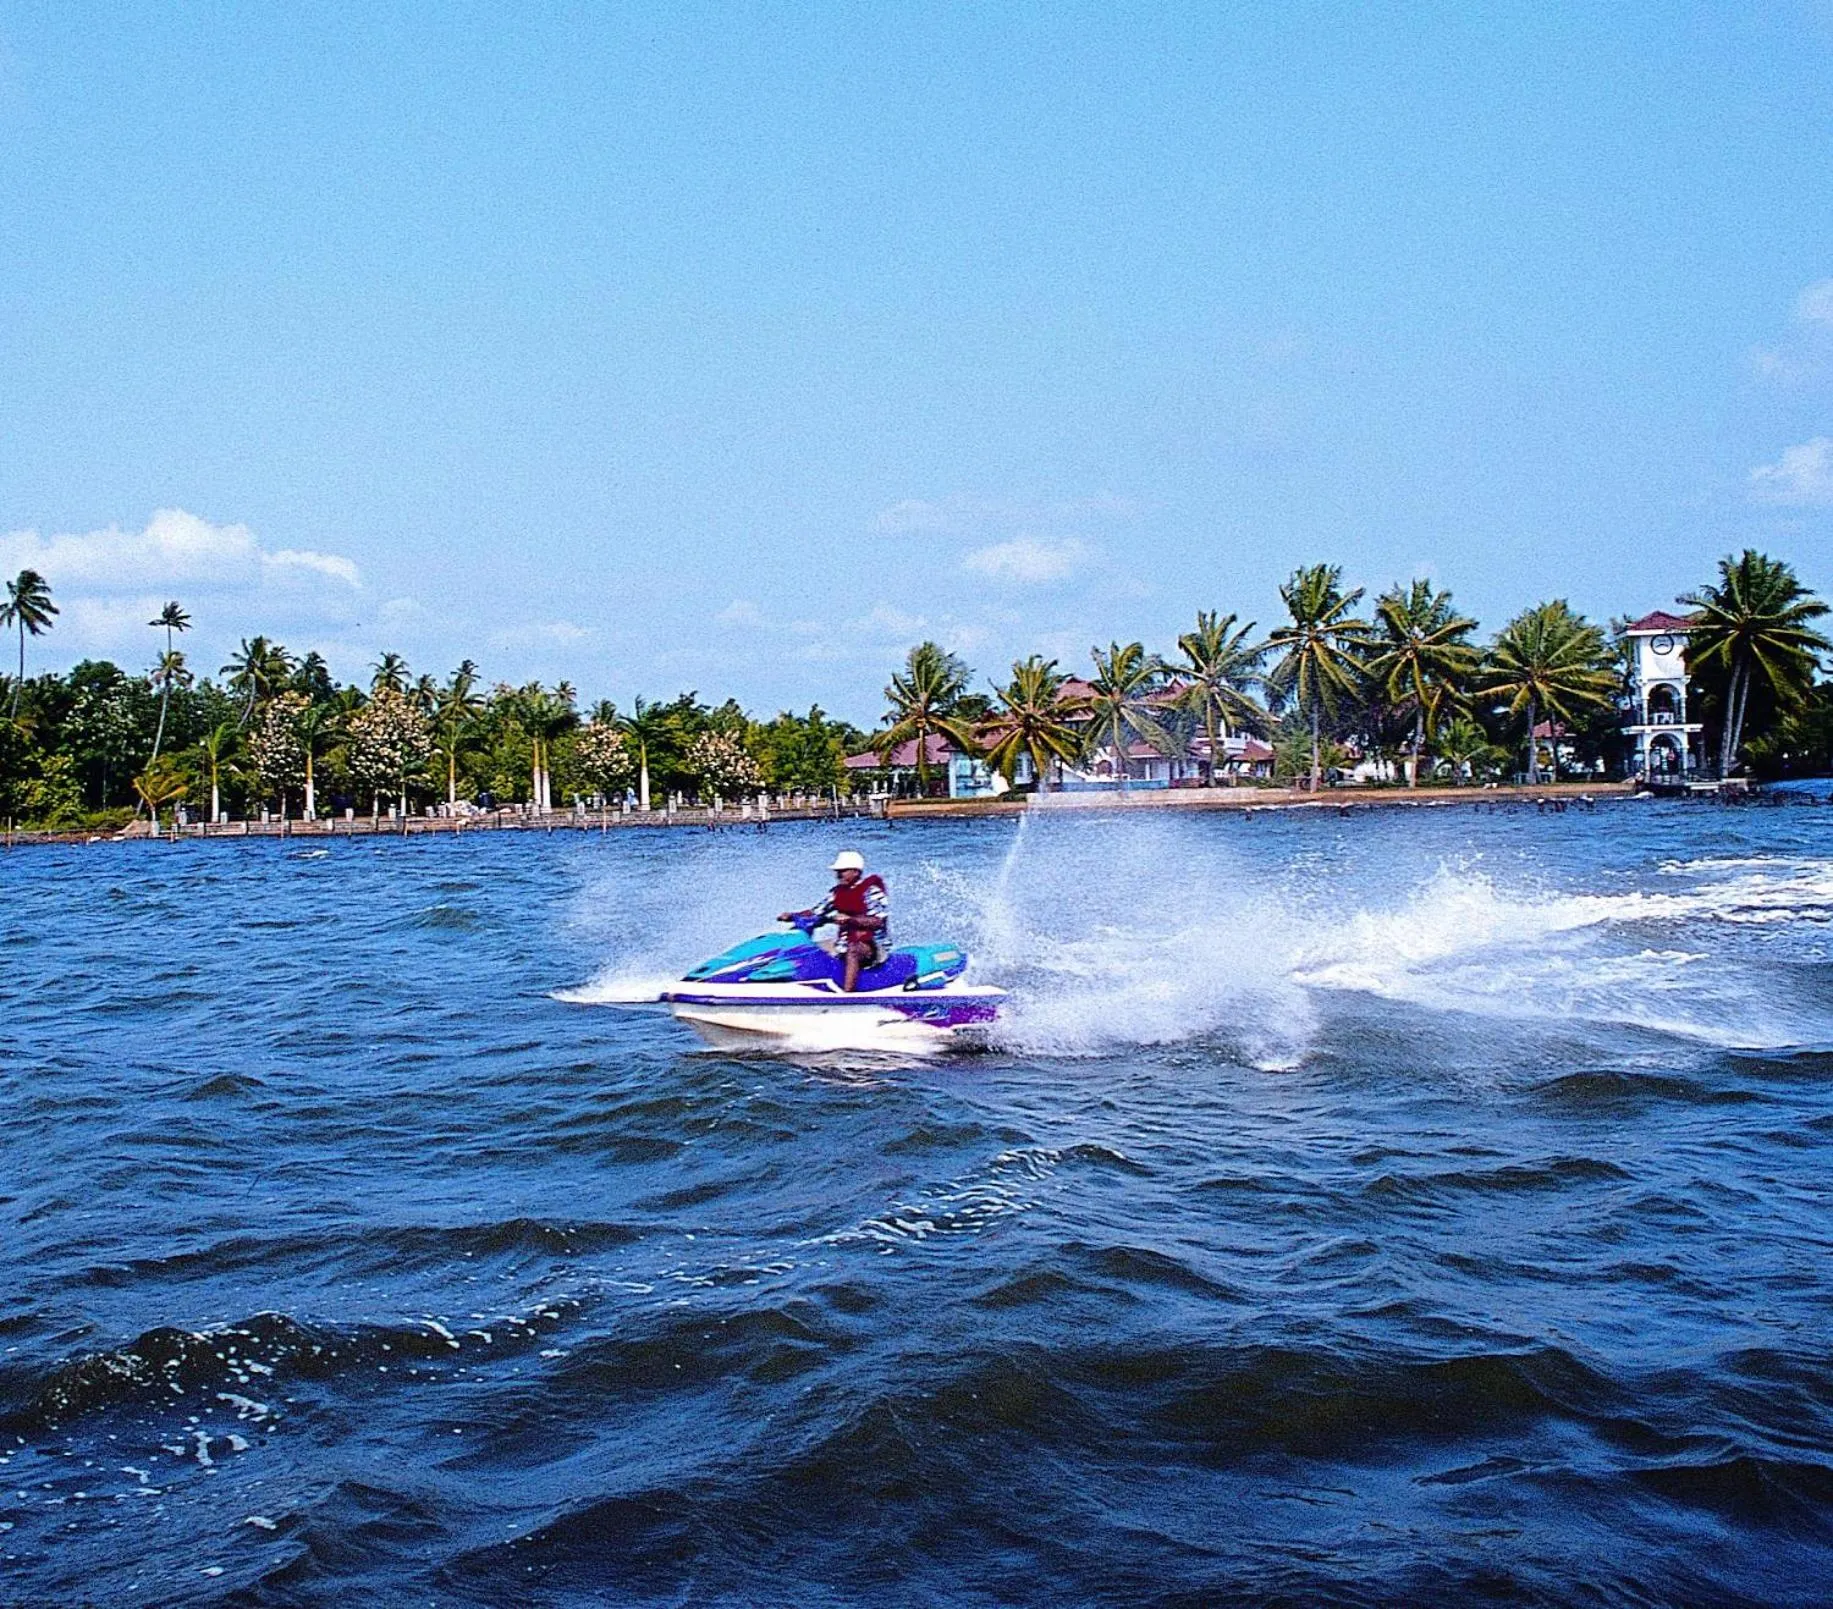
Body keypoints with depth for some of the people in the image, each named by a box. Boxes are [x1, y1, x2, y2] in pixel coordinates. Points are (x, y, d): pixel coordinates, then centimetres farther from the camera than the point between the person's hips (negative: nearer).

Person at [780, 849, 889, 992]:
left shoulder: (871, 890, -9)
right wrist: (792, 915, 1)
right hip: (845, 943, 8)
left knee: (853, 951, -40)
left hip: (871, 945, -8)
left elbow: (878, 921, -20)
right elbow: (817, 913, 16)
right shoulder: (837, 892, 12)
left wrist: (850, 919, -31)